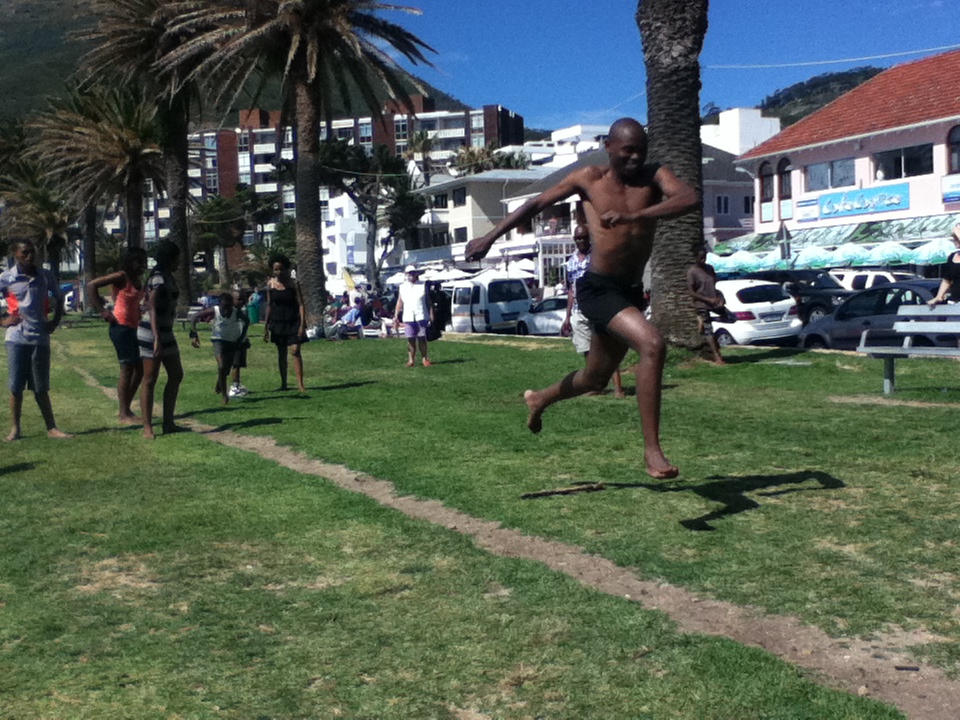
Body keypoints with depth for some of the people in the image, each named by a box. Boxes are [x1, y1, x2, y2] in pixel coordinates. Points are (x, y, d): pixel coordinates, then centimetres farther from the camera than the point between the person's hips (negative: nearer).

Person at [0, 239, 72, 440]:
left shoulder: (45, 276, 4)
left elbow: (59, 297, 19)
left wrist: (56, 321, 9)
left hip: (40, 338, 2)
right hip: (16, 338, -2)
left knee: (41, 387, 7)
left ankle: (52, 428, 11)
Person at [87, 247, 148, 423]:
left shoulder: (138, 280, 13)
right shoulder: (122, 277, -11)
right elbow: (91, 285, -17)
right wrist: (102, 311, -17)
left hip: (132, 328, 9)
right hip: (121, 327, -9)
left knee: (139, 369, 11)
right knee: (127, 369, -5)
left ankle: (125, 409, 21)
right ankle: (124, 414, 2)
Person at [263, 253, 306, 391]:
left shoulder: (293, 283, -6)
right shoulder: (271, 284, 3)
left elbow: (301, 305, -7)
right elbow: (269, 306, 10)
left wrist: (302, 324, -16)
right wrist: (266, 327, 9)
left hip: (293, 322, -3)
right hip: (277, 323, 3)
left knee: (295, 351, -12)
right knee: (281, 354, 10)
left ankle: (300, 384, -13)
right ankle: (283, 384, 20)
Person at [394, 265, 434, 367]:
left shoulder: (422, 286, 6)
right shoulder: (403, 287, 11)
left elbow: (428, 301, 5)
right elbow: (400, 302, 12)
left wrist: (431, 315, -2)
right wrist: (396, 317, 6)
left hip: (422, 317, -1)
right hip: (408, 318, 1)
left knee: (422, 339, -2)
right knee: (410, 339, -1)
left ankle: (425, 358, 4)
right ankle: (411, 359, 4)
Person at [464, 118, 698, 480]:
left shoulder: (654, 175, -1)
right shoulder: (589, 179, -3)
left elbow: (690, 198, -22)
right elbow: (536, 204, 8)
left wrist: (633, 216, -36)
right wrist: (490, 237, 6)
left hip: (631, 292, 5)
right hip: (598, 288, -5)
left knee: (595, 379, 21)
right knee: (652, 344, -28)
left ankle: (539, 399, 51)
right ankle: (652, 450, -22)